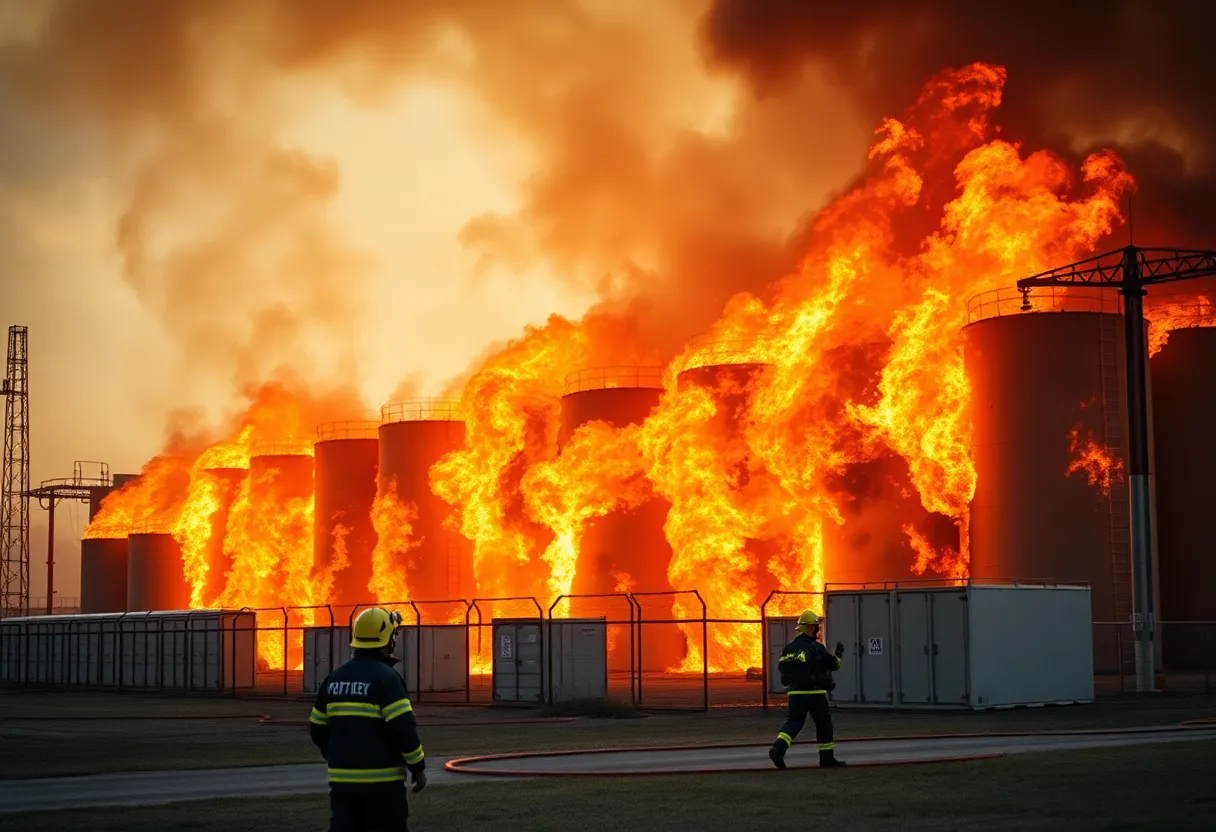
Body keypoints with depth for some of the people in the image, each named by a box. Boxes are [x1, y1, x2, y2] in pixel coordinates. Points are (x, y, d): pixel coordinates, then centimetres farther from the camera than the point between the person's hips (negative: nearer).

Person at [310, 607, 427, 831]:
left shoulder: (334, 678, 9)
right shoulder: (386, 678, -12)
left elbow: (318, 729, 15)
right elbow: (404, 728, -17)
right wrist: (418, 767, -6)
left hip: (342, 779, 6)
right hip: (381, 780, -6)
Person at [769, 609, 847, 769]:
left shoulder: (789, 648, 7)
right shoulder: (816, 648, -9)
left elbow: (782, 667, 12)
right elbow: (833, 664, -1)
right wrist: (839, 654, 18)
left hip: (795, 692, 5)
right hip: (815, 692, -5)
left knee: (794, 722, 6)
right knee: (824, 724, 8)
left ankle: (778, 748, -18)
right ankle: (827, 758, 13)